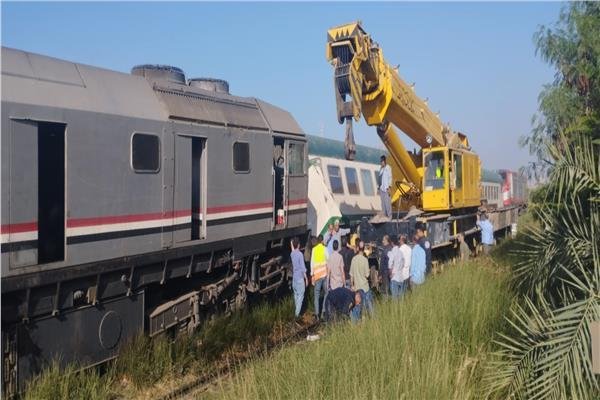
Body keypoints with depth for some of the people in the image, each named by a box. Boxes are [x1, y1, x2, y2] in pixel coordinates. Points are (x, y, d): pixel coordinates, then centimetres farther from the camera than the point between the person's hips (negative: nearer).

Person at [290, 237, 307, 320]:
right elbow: (303, 268, -17)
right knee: (300, 295, -2)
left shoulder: (292, 254, 1)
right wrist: (306, 278, -6)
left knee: (296, 294, 17)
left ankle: (297, 311, 26)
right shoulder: (300, 254, -18)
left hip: (294, 277, 7)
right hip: (300, 277, -7)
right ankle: (297, 313, -5)